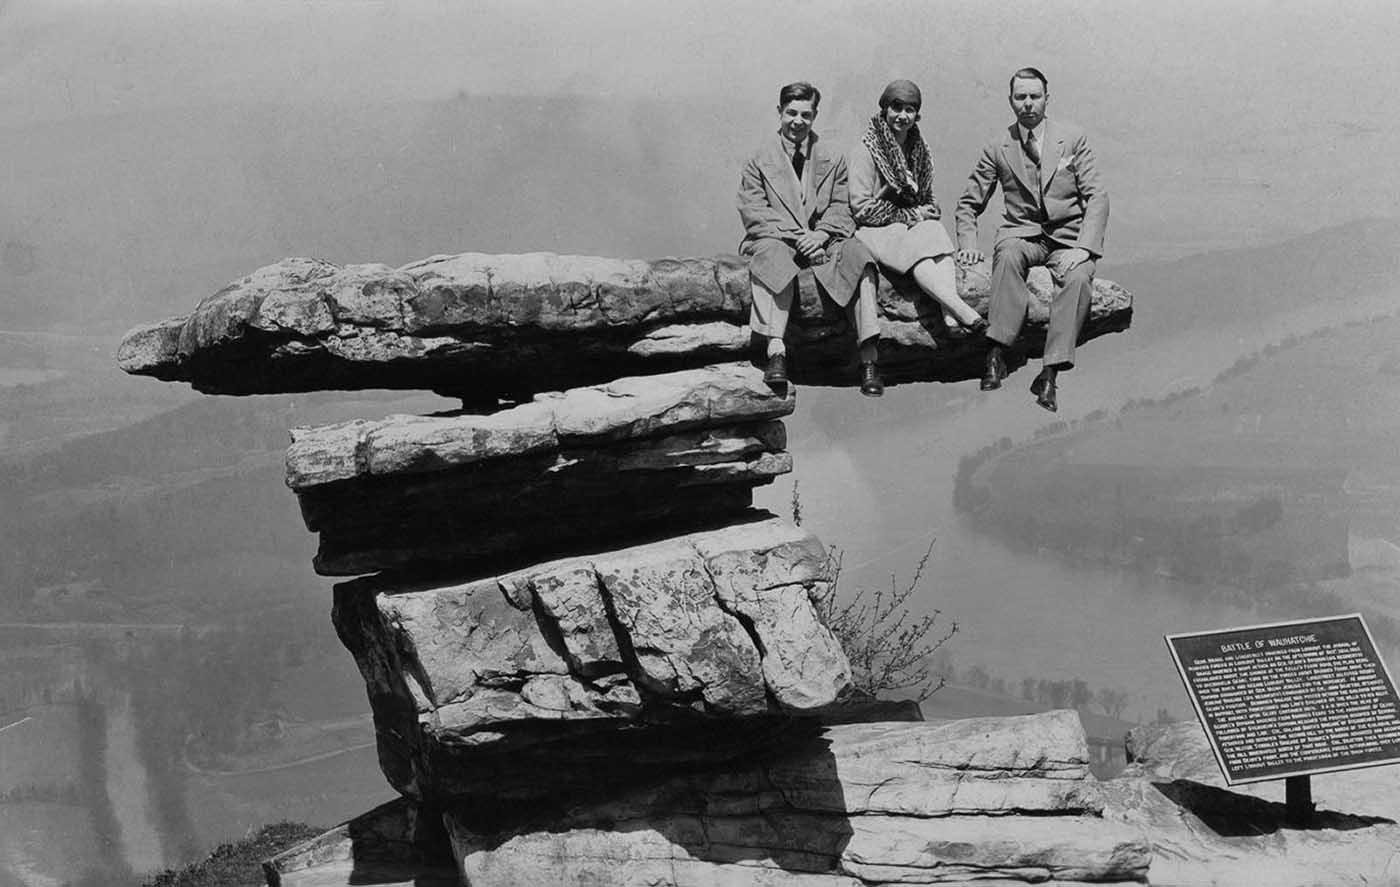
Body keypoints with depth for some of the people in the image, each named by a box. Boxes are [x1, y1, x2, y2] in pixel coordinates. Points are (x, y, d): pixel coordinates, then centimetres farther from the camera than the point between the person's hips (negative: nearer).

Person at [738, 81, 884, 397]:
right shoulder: (760, 160, 10)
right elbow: (754, 213, 0)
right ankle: (776, 351, -50)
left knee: (858, 255, -30)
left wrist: (820, 234, -13)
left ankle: (869, 359, -35)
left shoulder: (832, 160, 17)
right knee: (773, 258, -38)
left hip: (823, 241, 2)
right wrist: (797, 237, -14)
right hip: (776, 239, -2)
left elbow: (841, 209, 9)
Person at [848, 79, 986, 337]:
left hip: (915, 225, 5)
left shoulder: (919, 150, 14)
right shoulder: (865, 151, -5)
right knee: (916, 248, -35)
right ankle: (963, 312, -51)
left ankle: (949, 315, -48)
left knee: (937, 236, -29)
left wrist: (928, 213, -1)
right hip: (875, 230, -5)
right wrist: (909, 216, -11)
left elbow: (928, 198, 24)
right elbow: (862, 208, -10)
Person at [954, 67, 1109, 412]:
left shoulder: (1072, 138, 4)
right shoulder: (998, 148, 7)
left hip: (1068, 235, 0)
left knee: (1078, 276, -33)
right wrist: (968, 243, -5)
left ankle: (1050, 374, -39)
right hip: (1021, 233, 1)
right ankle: (996, 355, -40)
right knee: (1008, 255, -36)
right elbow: (969, 203, 15)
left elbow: (1097, 196, -1)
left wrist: (1084, 247, -16)